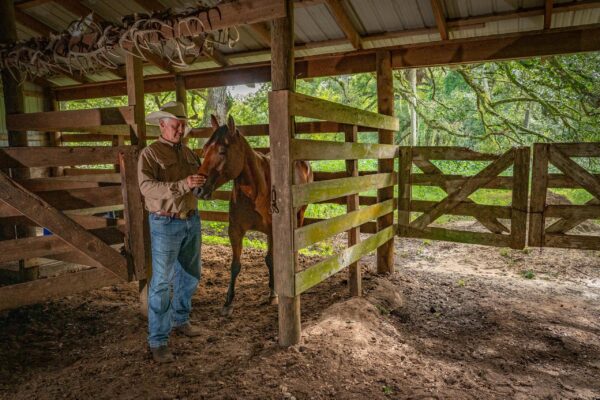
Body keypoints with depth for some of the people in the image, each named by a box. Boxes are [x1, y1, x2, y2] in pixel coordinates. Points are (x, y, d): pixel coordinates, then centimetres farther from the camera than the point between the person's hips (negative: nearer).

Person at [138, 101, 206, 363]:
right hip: (166, 224, -7)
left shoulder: (188, 152, 10)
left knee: (189, 276, 18)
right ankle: (157, 341, 7)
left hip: (192, 221, 7)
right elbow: (147, 187, -24)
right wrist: (183, 185, -33)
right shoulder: (150, 154, -10)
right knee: (162, 282, -3)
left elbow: (201, 178, 21)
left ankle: (180, 320, 37)